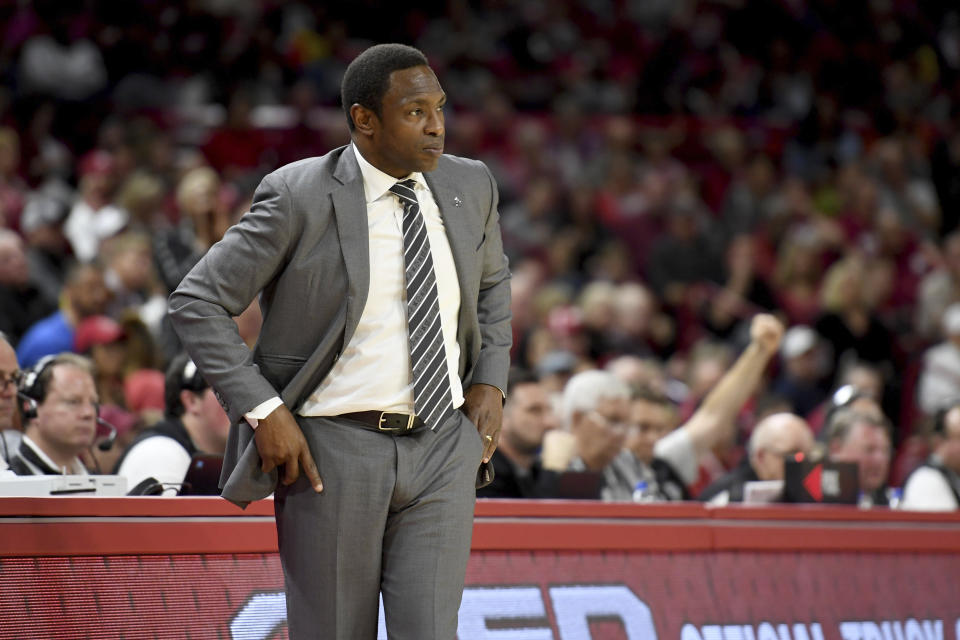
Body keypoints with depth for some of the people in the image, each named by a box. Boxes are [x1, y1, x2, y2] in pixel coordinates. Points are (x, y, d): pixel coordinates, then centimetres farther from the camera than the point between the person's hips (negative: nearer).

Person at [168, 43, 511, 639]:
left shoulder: (469, 185, 2)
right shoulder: (298, 198, -12)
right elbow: (197, 304, -9)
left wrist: (491, 384, 9)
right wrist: (263, 412, -16)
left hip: (443, 448, 3)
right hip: (332, 452, -3)